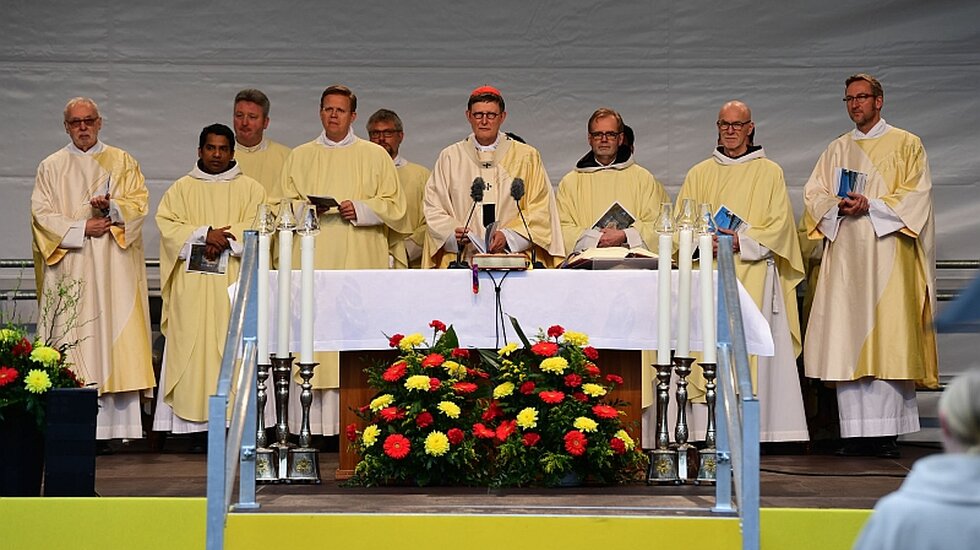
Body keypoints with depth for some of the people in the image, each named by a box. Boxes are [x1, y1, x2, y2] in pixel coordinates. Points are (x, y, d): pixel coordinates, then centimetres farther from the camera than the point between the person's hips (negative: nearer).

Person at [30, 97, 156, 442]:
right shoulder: (51, 167, 13)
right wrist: (82, 228, -9)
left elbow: (138, 203, 4)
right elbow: (42, 213, 3)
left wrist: (111, 206, -16)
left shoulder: (121, 162, 14)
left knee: (116, 330, -9)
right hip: (69, 268, 0)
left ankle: (117, 425, -11)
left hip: (113, 269, 0)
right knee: (71, 333, -9)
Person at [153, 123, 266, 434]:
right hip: (192, 290, 1)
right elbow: (167, 224, 1)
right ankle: (192, 422, -7)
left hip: (234, 286, -1)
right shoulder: (181, 189, 14)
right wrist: (205, 233, -12)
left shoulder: (250, 189, 12)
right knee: (191, 349, -6)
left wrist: (225, 239, -13)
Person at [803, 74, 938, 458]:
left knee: (886, 339, -8)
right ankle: (856, 432, 1)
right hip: (844, 255, 4)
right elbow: (814, 194, 12)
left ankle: (887, 433, -6)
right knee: (846, 342, -2)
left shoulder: (905, 145, 6)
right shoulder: (837, 150, 19)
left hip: (886, 254, -4)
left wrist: (871, 206, -14)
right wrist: (840, 205, -9)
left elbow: (916, 195, -3)